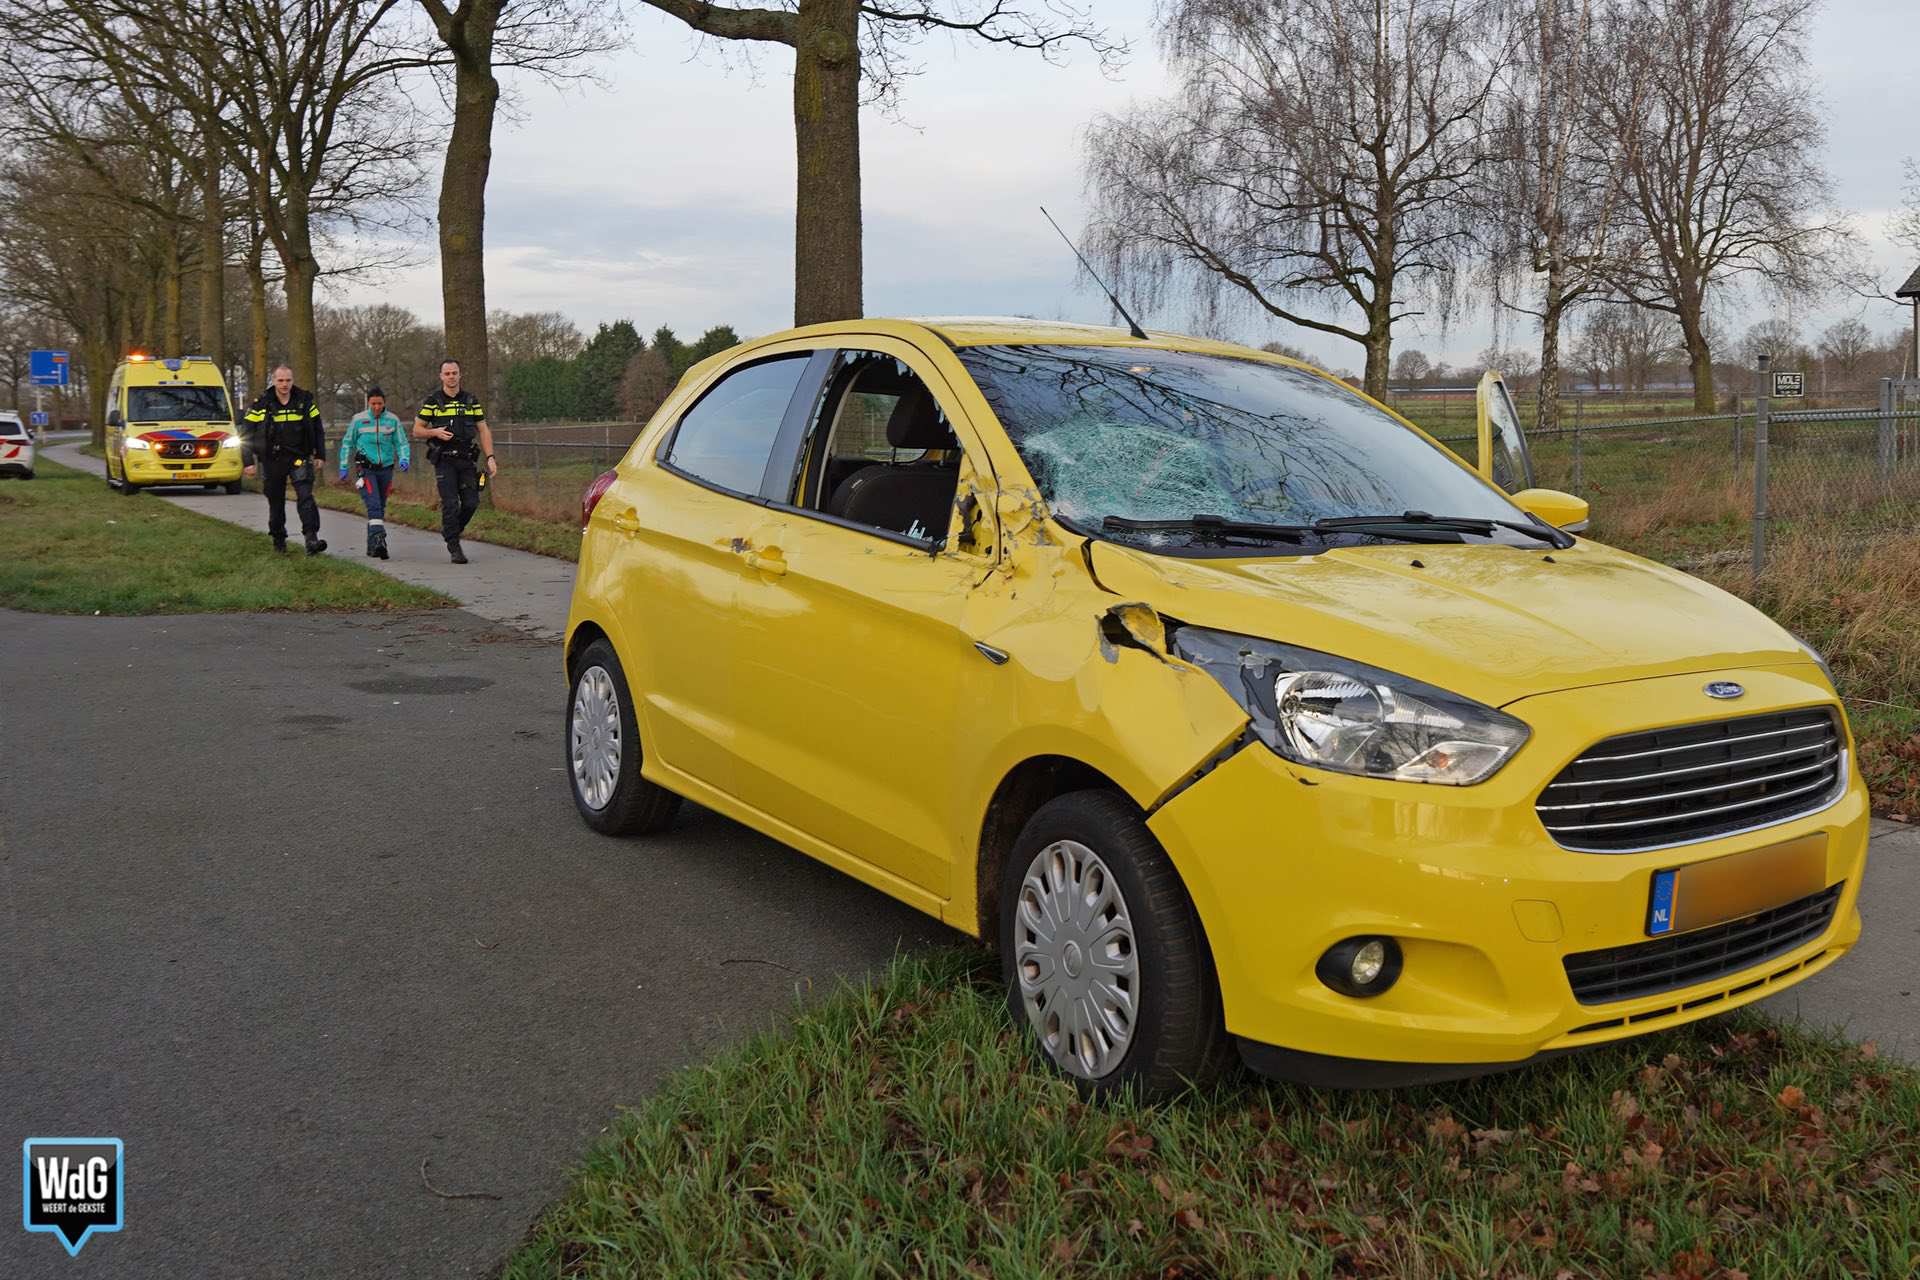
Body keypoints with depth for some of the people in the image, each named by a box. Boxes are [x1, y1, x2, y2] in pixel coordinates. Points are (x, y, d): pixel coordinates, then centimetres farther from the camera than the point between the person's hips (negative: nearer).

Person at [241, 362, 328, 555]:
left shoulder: (305, 400, 2)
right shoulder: (262, 404, -3)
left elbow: (318, 429, 13)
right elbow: (246, 434, 0)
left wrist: (320, 454, 10)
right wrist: (248, 461, -6)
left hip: (299, 458, 0)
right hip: (272, 460, 0)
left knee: (305, 496, -16)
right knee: (276, 501, 9)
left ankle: (312, 539, -24)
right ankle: (278, 539, 25)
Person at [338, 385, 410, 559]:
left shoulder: (392, 420, 3)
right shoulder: (358, 419, 0)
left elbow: (402, 443, 7)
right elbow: (347, 443, 10)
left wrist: (404, 458, -13)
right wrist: (343, 467, 8)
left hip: (386, 469, 3)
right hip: (366, 469, -3)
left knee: (380, 507, 11)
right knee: (374, 505, -19)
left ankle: (372, 545, 23)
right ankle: (379, 539, -29)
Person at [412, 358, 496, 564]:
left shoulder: (471, 400, 7)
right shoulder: (432, 402, 1)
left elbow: (484, 431, 8)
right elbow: (417, 431, 5)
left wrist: (490, 458, -2)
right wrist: (435, 432, -15)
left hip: (467, 460, 3)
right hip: (444, 460, -3)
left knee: (471, 502, -2)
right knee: (451, 504, -9)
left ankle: (449, 530, 25)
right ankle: (454, 548, -2)